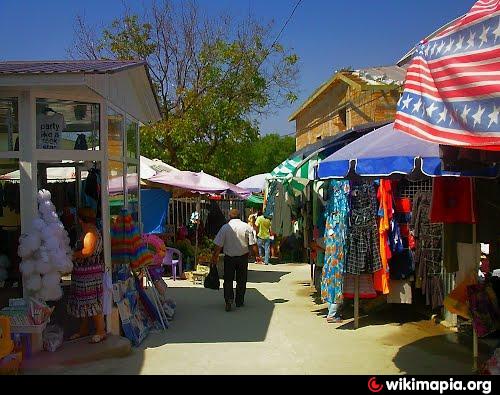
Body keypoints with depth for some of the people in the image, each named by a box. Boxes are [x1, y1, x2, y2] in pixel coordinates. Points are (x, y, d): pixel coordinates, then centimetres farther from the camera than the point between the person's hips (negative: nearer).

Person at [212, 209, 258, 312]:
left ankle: (229, 300, -8)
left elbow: (218, 245, -6)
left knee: (228, 280, 7)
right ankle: (239, 301, 20)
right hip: (243, 257, 1)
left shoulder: (225, 227, -7)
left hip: (229, 257, -1)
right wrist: (257, 255, 6)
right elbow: (253, 244, -5)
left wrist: (215, 257, 2)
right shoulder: (247, 227, -5)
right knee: (241, 280, 13)